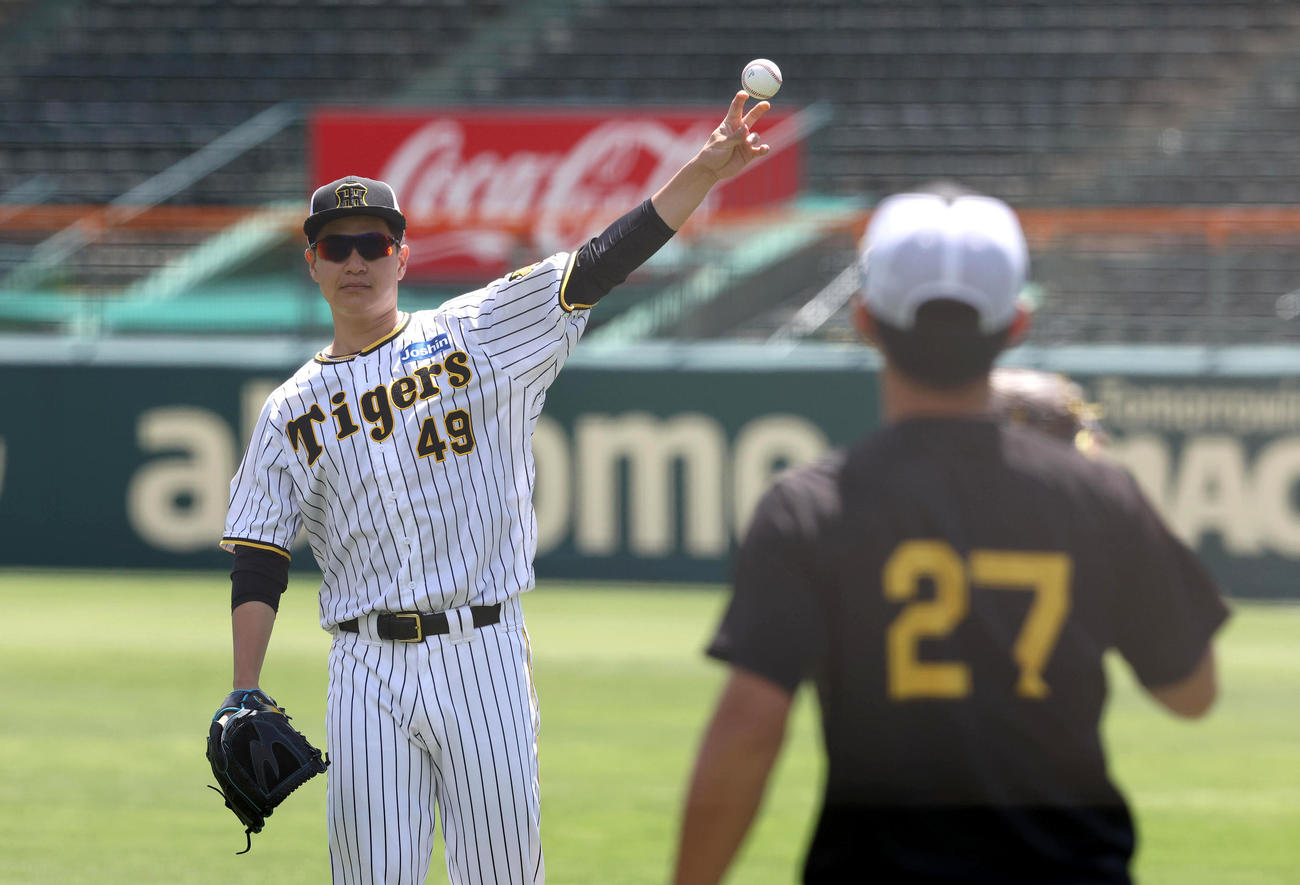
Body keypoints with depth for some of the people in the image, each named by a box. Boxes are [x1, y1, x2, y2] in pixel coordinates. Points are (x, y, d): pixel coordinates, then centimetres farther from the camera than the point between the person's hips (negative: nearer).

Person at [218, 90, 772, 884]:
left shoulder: (477, 335, 6)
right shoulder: (292, 411, 11)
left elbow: (602, 263, -3)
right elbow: (257, 568, 9)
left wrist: (702, 173, -15)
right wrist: (244, 698, -2)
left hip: (484, 659, -1)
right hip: (368, 669, 1)